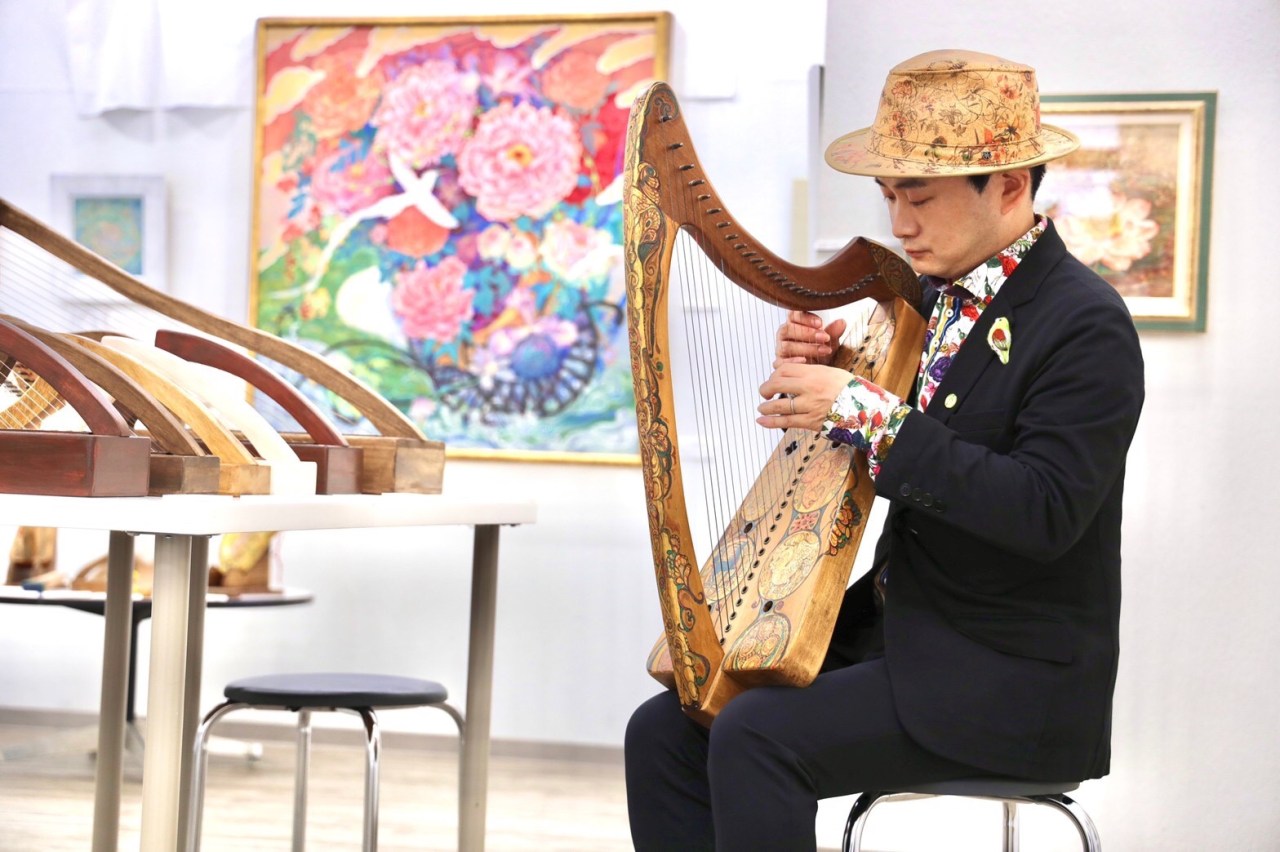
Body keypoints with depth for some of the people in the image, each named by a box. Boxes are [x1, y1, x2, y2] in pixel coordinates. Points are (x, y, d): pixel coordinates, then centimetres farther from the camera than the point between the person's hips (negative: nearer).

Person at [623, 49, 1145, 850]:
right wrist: (816, 372, -5)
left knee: (756, 734, -25)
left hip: (1012, 683, -8)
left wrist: (868, 413, -26)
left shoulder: (1085, 324, -15)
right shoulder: (933, 298, 10)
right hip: (896, 634, 8)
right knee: (664, 732, -3)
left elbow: (1045, 513, -26)